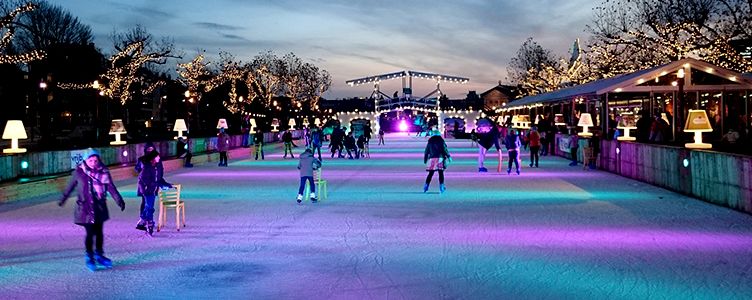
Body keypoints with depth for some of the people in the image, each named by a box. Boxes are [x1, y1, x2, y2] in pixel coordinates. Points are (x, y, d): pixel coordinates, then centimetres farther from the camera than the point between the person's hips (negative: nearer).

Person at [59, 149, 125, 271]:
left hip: (100, 207, 3)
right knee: (90, 233, -3)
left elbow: (111, 187, -5)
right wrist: (63, 199, 21)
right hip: (85, 208, -2)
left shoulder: (103, 172, -3)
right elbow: (70, 186, 9)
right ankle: (89, 257, 12)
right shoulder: (79, 173, -6)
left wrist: (119, 200, -15)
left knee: (99, 232, 10)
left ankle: (99, 255, 25)